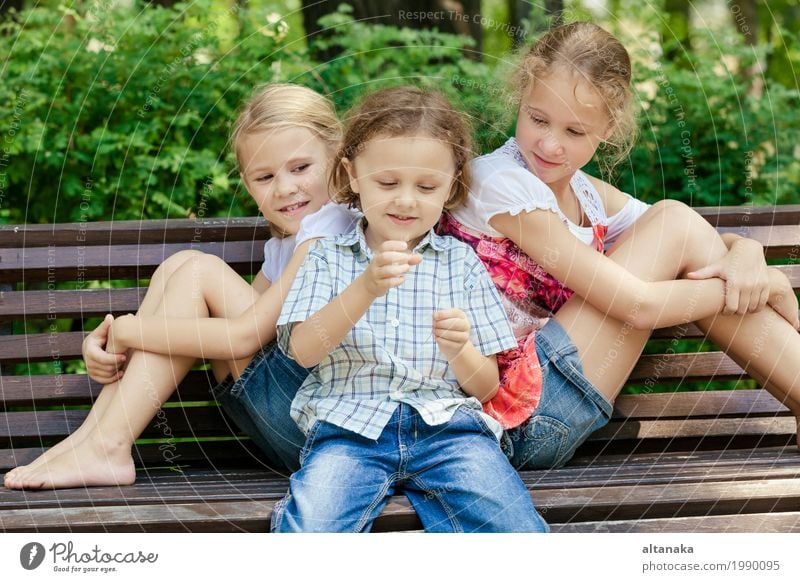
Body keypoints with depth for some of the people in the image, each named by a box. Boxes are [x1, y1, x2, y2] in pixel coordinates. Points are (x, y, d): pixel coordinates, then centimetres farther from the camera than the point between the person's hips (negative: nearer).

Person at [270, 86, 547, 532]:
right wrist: (366, 287, -19)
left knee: (518, 530, -26)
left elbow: (486, 386, 14)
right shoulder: (328, 256, 14)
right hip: (351, 427, -1)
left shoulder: (461, 262, 15)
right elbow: (304, 351, -4)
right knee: (309, 532, -31)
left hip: (447, 426, 1)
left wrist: (459, 351, -10)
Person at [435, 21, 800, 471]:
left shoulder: (585, 192, 13)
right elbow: (636, 304, -16)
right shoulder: (502, 183, -14)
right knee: (675, 222, -8)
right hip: (524, 420, -8)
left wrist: (745, 254, -12)